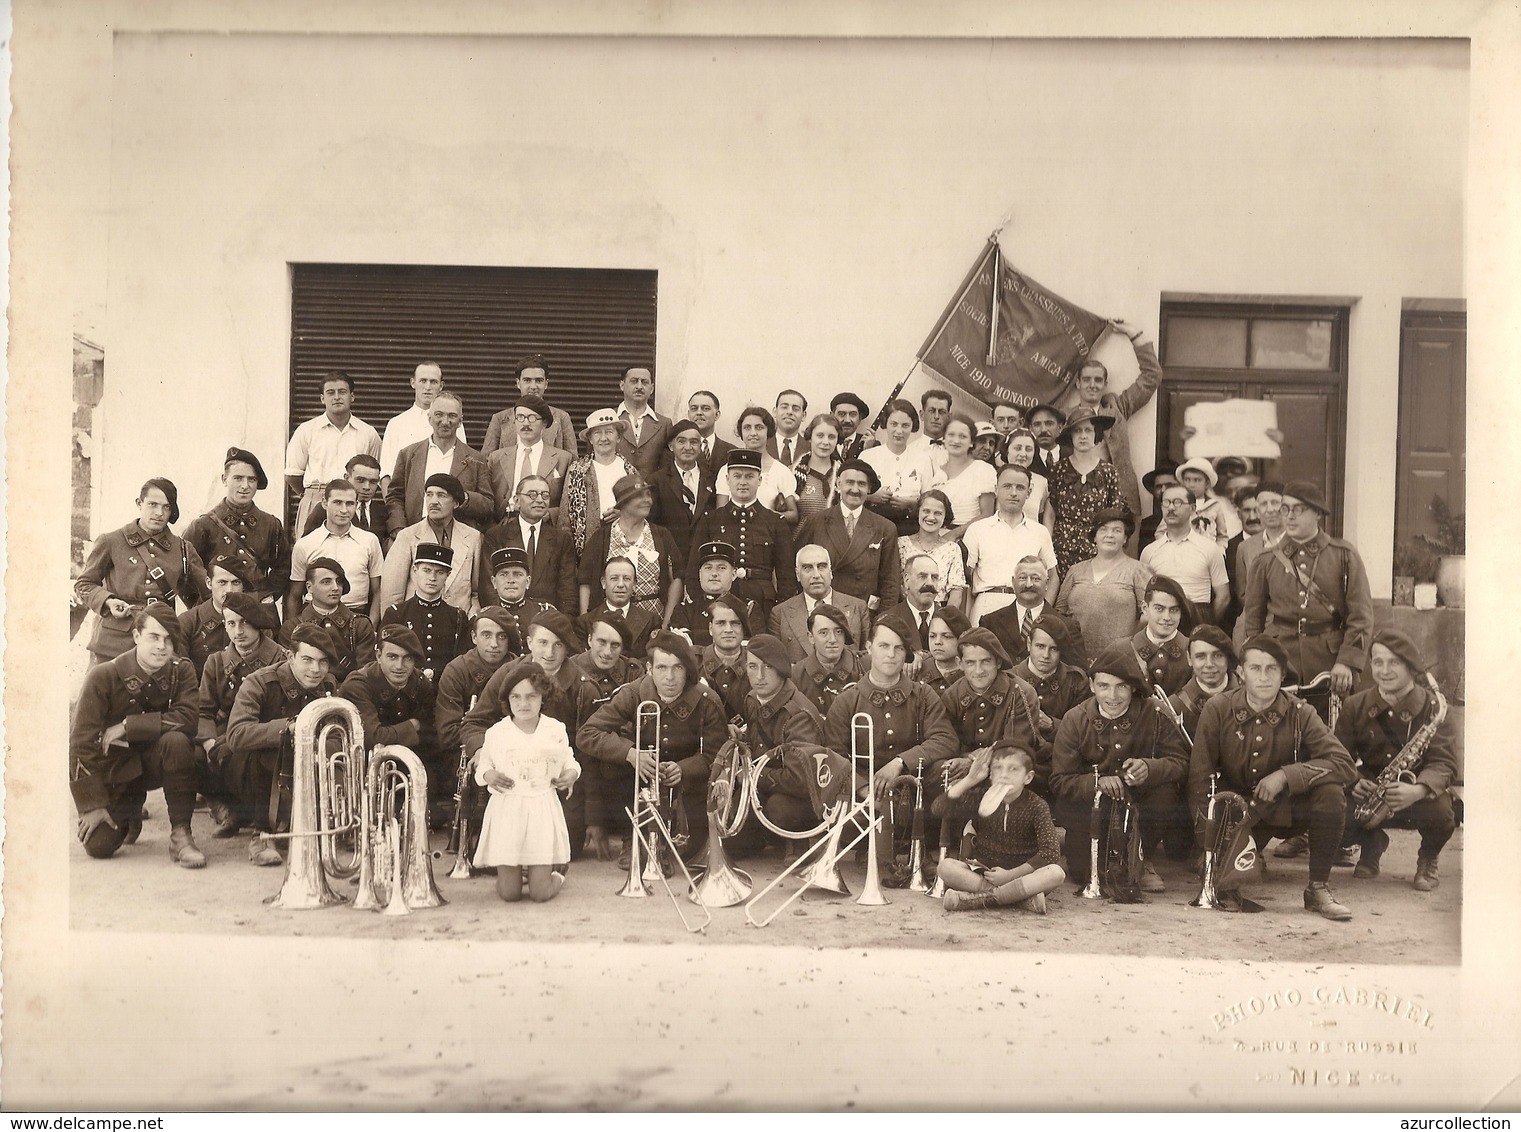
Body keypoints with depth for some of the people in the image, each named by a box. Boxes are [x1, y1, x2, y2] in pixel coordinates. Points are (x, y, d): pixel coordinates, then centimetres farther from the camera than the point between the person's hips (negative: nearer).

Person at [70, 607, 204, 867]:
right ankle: (129, 810, 22)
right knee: (99, 846, -15)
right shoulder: (104, 676, -17)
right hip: (110, 769, 0)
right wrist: (92, 804, -17)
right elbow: (81, 741, -15)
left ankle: (181, 834, -22)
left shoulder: (181, 670, -10)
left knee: (176, 741, -32)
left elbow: (188, 718, -25)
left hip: (151, 763, 1)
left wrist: (127, 726, -27)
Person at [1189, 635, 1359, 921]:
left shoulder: (1300, 714, -10)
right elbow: (1200, 778, -11)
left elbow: (1345, 765, -18)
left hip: (1283, 809, 1)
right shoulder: (1217, 711, -11)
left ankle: (1319, 889, -12)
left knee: (1330, 793, -29)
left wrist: (1286, 775, -27)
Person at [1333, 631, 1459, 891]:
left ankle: (1428, 859, 2)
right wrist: (1355, 782, -23)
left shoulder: (1432, 708, -9)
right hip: (1369, 797, 2)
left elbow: (1444, 762, -19)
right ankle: (1371, 843, 12)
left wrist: (1418, 790, -40)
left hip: (1417, 800, -2)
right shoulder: (1355, 706, 0)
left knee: (1440, 811, -37)